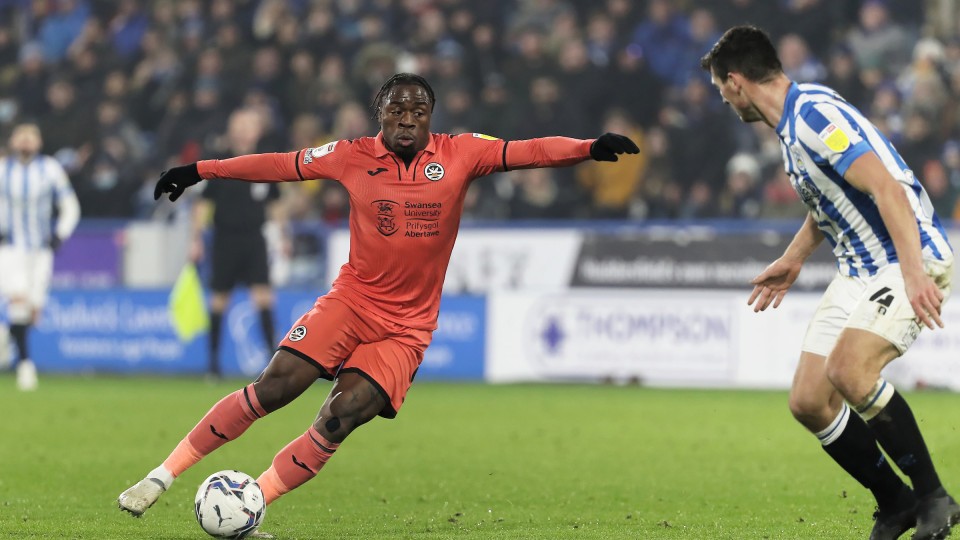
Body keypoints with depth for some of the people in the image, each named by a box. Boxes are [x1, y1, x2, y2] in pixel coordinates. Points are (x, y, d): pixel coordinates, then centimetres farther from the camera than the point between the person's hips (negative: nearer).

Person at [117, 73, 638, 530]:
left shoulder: (459, 154, -3)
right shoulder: (354, 157, -1)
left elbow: (526, 151, -12)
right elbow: (279, 164, 8)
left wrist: (590, 147, -28)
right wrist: (199, 171, 11)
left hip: (406, 328, 0)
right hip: (351, 301, 0)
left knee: (342, 417, -17)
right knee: (272, 387, -13)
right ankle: (164, 474, -1)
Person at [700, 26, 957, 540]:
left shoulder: (816, 114, -20)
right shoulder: (790, 123, 12)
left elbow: (889, 190, -29)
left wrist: (914, 273, -36)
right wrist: (792, 259, 37)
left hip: (912, 259, -10)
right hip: (859, 268, 10)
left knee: (848, 368, -31)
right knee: (808, 400, 1)